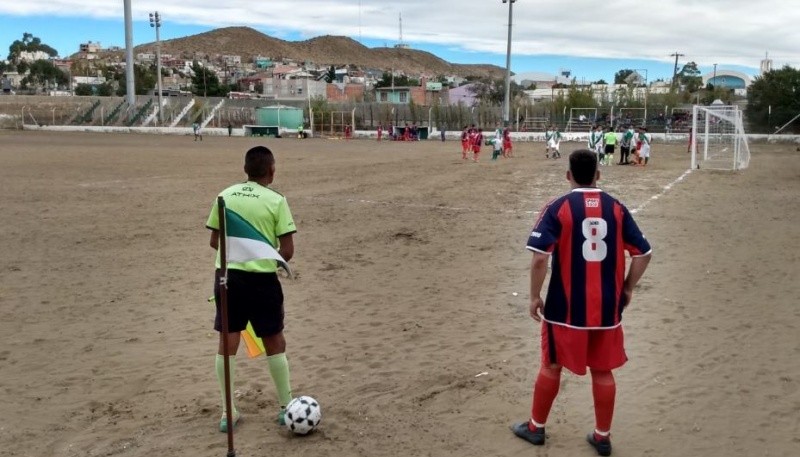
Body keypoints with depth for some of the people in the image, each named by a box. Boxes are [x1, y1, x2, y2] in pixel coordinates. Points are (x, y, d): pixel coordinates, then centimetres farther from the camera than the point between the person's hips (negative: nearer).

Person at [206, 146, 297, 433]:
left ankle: (228, 413, 18)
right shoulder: (276, 200, -9)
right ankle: (286, 407, 22)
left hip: (228, 275, 4)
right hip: (261, 278, -3)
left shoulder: (225, 196, 3)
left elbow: (214, 241, 9)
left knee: (228, 342, 11)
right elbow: (287, 250, -11)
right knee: (274, 341, 11)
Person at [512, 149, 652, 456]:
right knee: (603, 371, 15)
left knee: (552, 366, 15)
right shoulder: (616, 208, 1)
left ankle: (536, 427, 29)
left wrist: (535, 296, -7)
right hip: (607, 307, 3)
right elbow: (643, 254, 2)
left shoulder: (558, 208, -9)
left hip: (566, 307, -2)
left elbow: (540, 257, -18)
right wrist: (627, 290, 13)